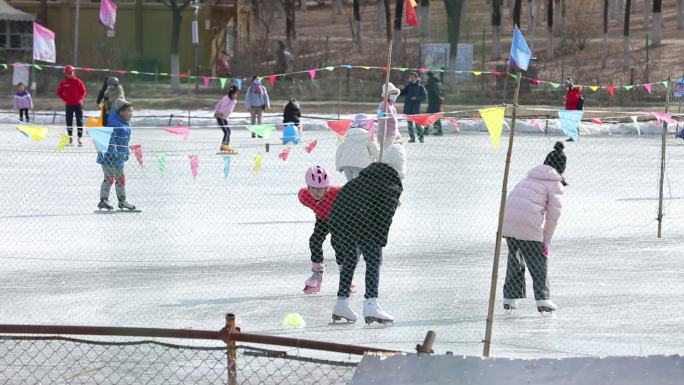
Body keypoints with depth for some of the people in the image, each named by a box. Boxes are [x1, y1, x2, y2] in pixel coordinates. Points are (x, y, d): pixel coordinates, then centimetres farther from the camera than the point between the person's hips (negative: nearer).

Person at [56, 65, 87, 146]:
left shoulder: (77, 81, -2)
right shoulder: (63, 82, 2)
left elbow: (84, 91, 1)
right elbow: (59, 93, 6)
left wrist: (80, 99, -12)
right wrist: (65, 99, -7)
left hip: (78, 104, -2)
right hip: (69, 105, 2)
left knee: (79, 121, -3)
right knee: (69, 121, 3)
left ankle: (80, 138, -1)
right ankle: (70, 137, 11)